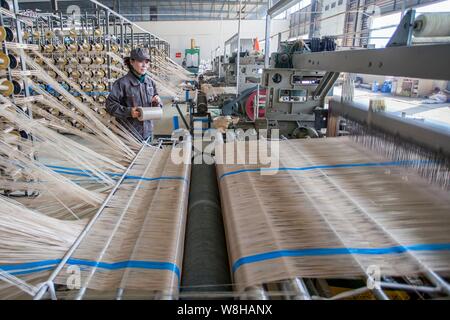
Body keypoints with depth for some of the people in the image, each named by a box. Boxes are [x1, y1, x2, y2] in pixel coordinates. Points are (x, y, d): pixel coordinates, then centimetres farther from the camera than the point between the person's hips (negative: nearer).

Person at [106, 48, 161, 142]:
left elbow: (156, 109, 15)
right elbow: (110, 105, -10)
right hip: (129, 132, -5)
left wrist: (157, 103, -7)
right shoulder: (122, 83, -11)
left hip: (147, 131, 5)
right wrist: (128, 111, -22)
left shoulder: (150, 82, 6)